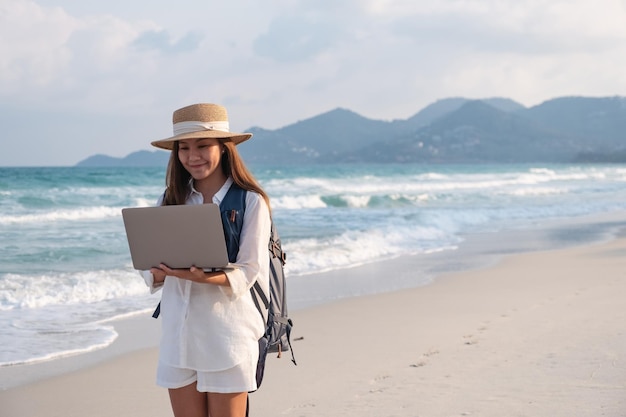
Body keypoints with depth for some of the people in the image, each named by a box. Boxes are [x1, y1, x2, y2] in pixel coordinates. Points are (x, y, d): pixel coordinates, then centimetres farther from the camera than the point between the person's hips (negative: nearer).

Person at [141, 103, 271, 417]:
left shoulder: (250, 201, -5)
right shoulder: (171, 200, 9)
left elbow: (248, 272, -10)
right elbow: (152, 273, 7)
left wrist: (203, 276, -27)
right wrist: (160, 271, -16)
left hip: (226, 334, -4)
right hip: (178, 333, 4)